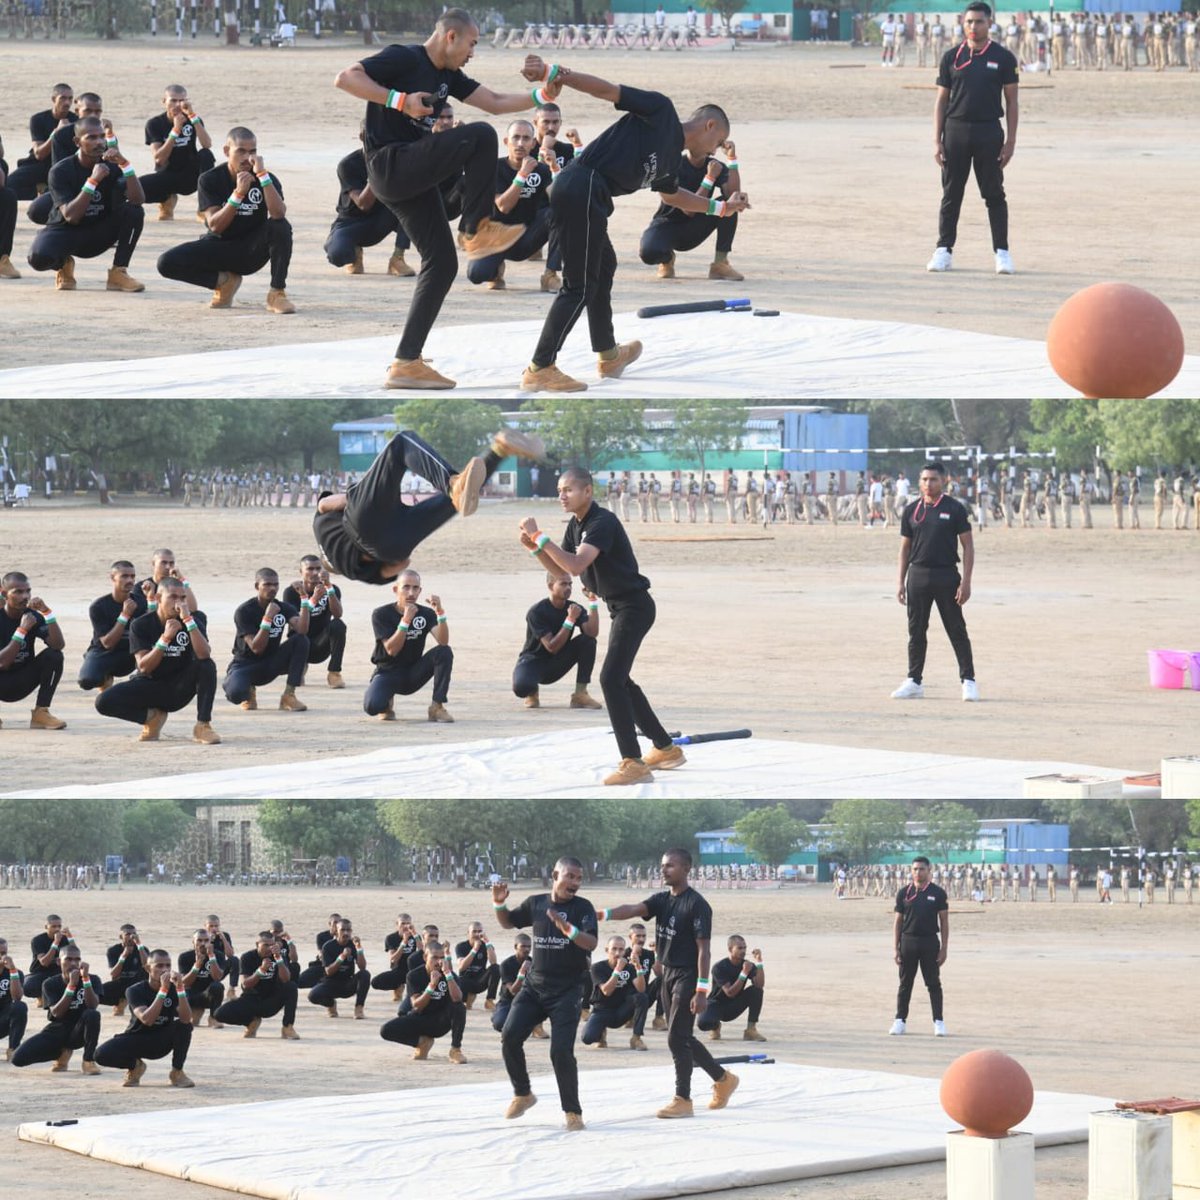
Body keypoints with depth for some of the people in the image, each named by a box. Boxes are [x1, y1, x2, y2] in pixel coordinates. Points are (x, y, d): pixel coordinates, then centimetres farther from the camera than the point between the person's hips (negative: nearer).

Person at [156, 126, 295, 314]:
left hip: (252, 251, -1)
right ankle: (224, 281, -1)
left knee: (281, 226, -31)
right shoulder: (210, 180, -8)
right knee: (167, 263, -22)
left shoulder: (266, 179, -9)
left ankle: (277, 293, -22)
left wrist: (262, 175, -33)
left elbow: (278, 214, -29)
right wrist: (238, 194, -31)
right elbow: (215, 226, -19)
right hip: (219, 249, 1)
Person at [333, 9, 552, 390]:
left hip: (415, 178, 9)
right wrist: (399, 99, -22)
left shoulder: (447, 77, 18)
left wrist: (541, 96, 7)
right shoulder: (404, 59, -7)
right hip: (390, 165, -9)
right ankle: (477, 231, -12)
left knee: (442, 262, 6)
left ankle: (406, 363, 5)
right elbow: (345, 78, -16)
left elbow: (495, 102, 20)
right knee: (480, 136, -19)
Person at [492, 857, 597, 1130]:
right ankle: (522, 1094, 12)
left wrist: (568, 929, -36)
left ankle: (573, 1112, 1)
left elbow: (591, 943, -19)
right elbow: (508, 922, 22)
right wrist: (499, 904, 2)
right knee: (510, 1036, -9)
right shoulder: (536, 903, 6)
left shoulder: (582, 907, -5)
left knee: (561, 1051, -13)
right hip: (534, 985, 4)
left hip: (567, 991, -4)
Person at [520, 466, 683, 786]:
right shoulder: (576, 525, 9)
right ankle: (666, 749, 32)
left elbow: (576, 565, -34)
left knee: (611, 679, -20)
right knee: (620, 680, 19)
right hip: (620, 608, 11)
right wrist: (534, 547, -4)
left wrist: (540, 537, -34)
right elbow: (560, 568, 12)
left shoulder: (602, 523, -22)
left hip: (634, 606, -11)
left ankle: (633, 764, -24)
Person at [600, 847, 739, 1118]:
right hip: (668, 974, 8)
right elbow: (633, 910, -8)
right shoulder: (662, 900, 8)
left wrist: (701, 990, -20)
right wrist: (603, 914, -28)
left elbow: (704, 948, -16)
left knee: (677, 1038, -9)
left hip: (687, 976, -8)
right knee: (683, 1038, 14)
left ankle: (683, 1100, -1)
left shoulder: (696, 904, -14)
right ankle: (723, 1078, 31)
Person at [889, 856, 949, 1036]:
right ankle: (900, 1020, 12)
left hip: (930, 942, -1)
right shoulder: (904, 893, 4)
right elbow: (898, 921, 7)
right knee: (905, 983, 6)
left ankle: (938, 1022, 5)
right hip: (908, 941, 1)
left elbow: (944, 922, 2)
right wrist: (895, 948, 1)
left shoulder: (937, 893, 0)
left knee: (934, 983, 1)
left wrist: (944, 948, -4)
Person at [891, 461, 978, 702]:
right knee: (916, 630, 7)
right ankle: (914, 681, 14)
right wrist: (901, 582, 7)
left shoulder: (955, 509, -3)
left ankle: (968, 680, 4)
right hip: (918, 575, 4)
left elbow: (967, 546, -3)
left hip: (947, 576, -4)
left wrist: (966, 582, -11)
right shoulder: (912, 511, 8)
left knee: (957, 631, -1)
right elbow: (905, 547, 13)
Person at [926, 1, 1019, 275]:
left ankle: (1002, 252, 6)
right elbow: (941, 100, 8)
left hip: (989, 132, -1)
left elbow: (1011, 101, 4)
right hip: (956, 129, 2)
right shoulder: (952, 57, 6)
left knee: (994, 194, 2)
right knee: (951, 194, 5)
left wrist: (1010, 140, -3)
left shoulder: (1002, 58, 2)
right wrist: (937, 141, 1)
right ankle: (944, 250, 11)